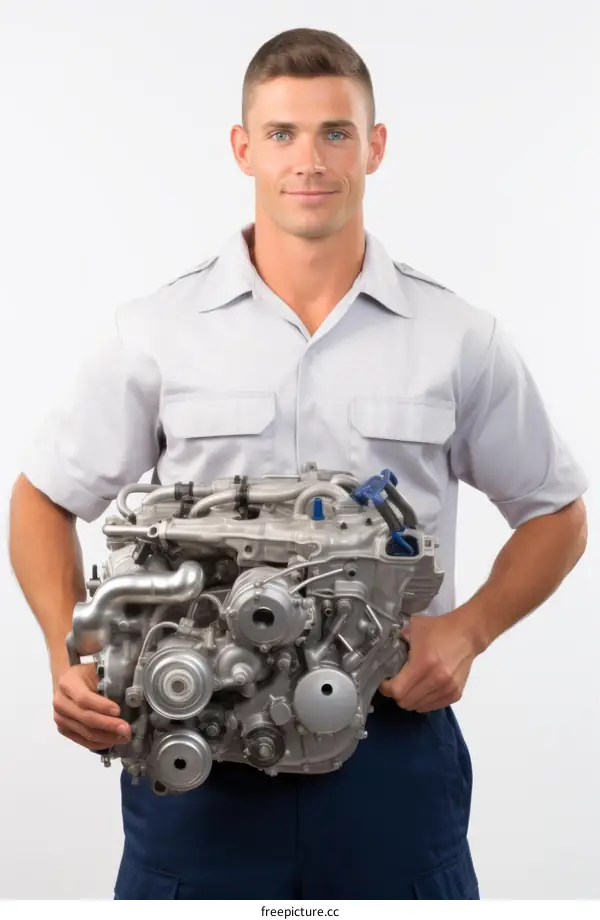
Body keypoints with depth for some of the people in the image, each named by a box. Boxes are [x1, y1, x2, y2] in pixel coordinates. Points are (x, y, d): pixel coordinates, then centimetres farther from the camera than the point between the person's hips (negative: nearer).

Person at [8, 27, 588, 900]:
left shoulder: (458, 338, 0)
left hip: (393, 748, 1)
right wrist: (71, 653, -9)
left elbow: (556, 513, 9)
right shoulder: (159, 330, -1)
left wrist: (466, 630, -7)